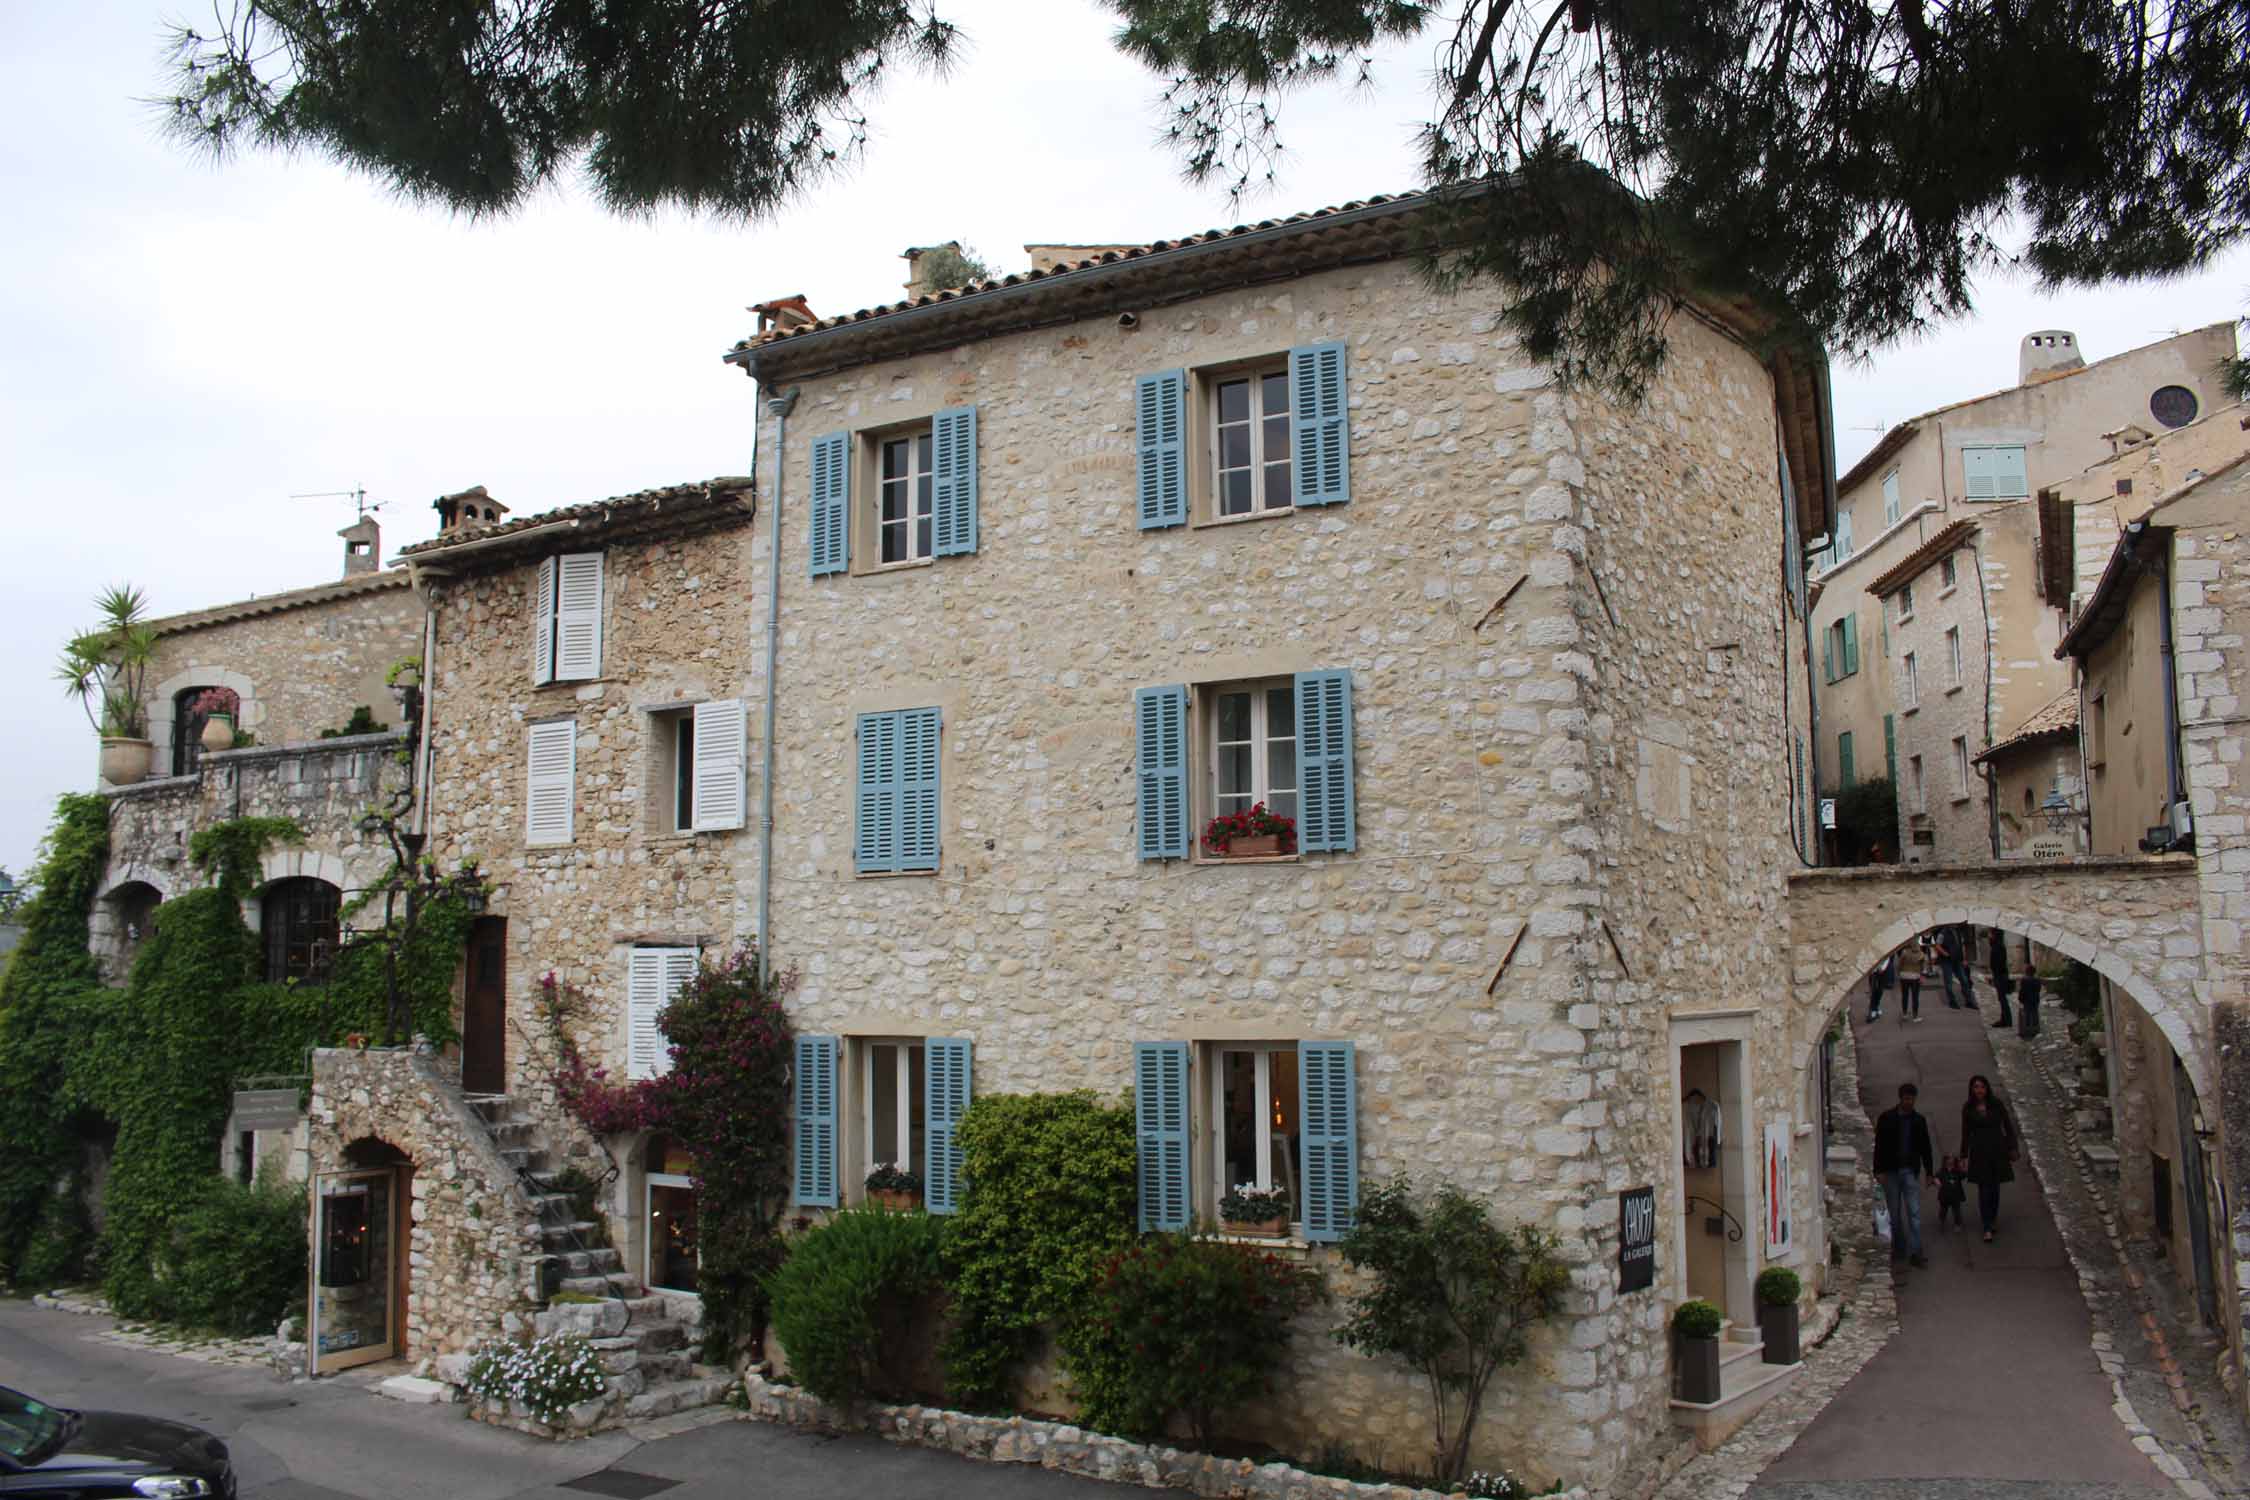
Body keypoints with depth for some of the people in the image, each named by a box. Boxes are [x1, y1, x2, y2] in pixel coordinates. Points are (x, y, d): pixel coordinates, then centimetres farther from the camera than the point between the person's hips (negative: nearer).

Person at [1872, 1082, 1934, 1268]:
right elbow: (1879, 1146, -2)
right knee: (1895, 1213, 7)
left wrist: (1929, 1172, 10)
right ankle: (1898, 1250, 18)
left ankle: (1915, 1252, -7)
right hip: (1891, 1171, -1)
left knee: (1915, 1212, -7)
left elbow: (1925, 1148, 12)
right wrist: (1879, 1171, -7)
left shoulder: (1918, 1121, 5)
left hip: (1911, 1171, 1)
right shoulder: (1886, 1118, -1)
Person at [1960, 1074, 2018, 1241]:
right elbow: (1966, 1133, 4)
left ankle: (1992, 1218, 31)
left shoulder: (1997, 1104, -4)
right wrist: (1963, 1156, 7)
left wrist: (2012, 1149, 1)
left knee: (1995, 1187, 11)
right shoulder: (1968, 1108, -2)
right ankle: (1987, 1229, -4)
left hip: (1997, 1150, 1)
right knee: (1984, 1189, -5)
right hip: (1979, 1152, -1)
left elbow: (2008, 1126, 3)